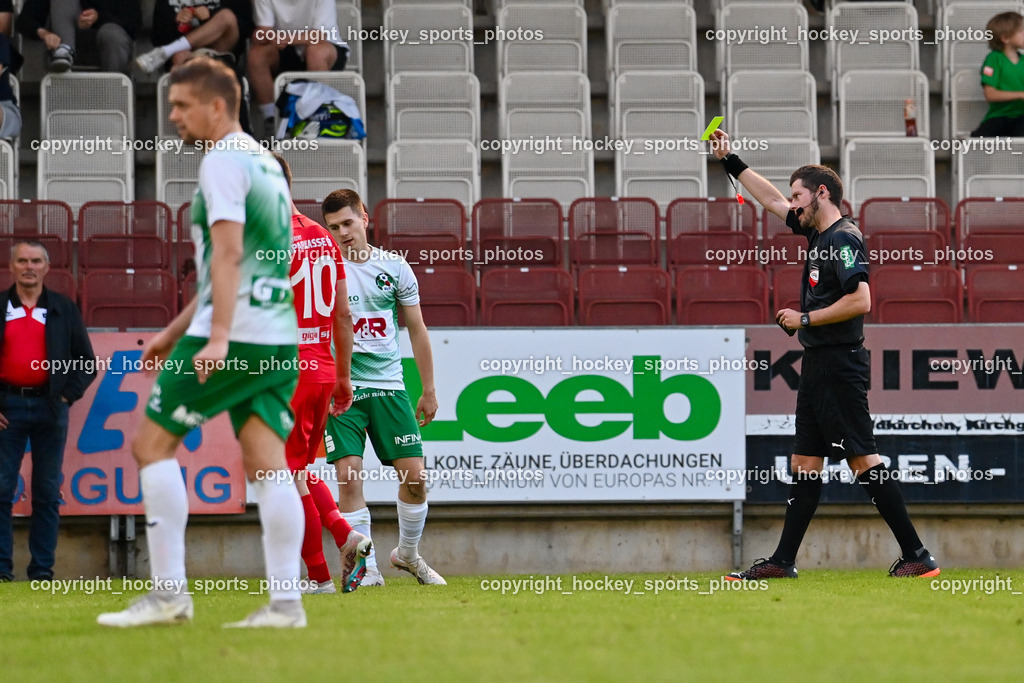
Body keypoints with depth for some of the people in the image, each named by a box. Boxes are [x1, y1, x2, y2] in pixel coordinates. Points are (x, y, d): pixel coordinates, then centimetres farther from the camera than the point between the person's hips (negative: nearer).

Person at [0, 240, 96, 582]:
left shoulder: (64, 309, 9)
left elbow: (86, 361, 10)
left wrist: (68, 396, -2)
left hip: (49, 407, 1)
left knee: (47, 491, 2)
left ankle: (43, 569, 5)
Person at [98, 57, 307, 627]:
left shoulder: (223, 161, -7)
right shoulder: (266, 163, 22)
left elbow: (228, 253, -19)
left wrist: (217, 338, -27)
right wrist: (173, 334, 30)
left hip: (233, 339, -8)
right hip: (280, 339, 8)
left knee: (152, 443, 0)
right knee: (267, 464, 2)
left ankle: (169, 593, -3)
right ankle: (286, 601, -6)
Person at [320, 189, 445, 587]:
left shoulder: (394, 267, 6)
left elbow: (417, 330, 13)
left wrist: (429, 391, 12)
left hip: (388, 385, 2)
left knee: (414, 476, -2)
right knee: (349, 476, -12)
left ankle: (407, 554, 21)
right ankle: (366, 569, -3)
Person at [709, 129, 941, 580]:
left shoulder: (843, 239, -14)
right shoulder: (819, 233, 14)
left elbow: (860, 301, -24)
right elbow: (772, 200, 29)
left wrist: (805, 318, -15)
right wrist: (730, 162, 30)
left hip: (839, 366, -10)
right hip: (818, 365, 10)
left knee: (862, 459, -12)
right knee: (805, 463, 11)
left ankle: (917, 556, -12)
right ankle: (783, 561, 15)